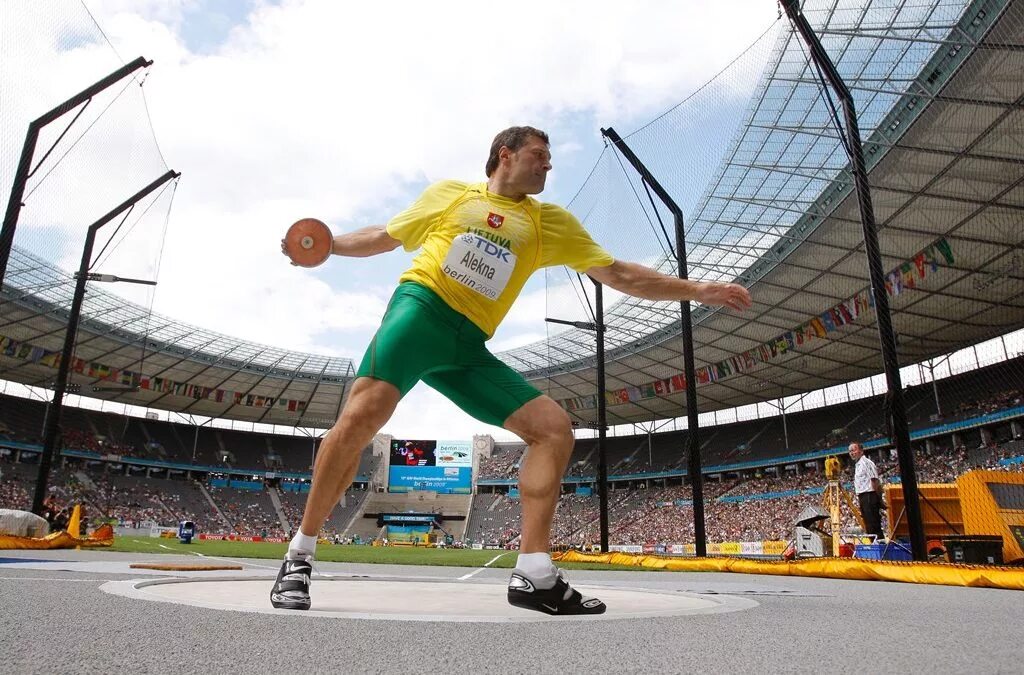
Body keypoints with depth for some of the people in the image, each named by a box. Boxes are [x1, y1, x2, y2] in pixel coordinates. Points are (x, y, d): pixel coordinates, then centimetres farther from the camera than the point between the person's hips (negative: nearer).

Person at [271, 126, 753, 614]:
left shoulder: (551, 222, 18)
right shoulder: (449, 192, 15)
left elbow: (619, 274, 16)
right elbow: (384, 238, 25)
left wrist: (699, 290, 12)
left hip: (469, 346, 4)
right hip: (420, 308, -3)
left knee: (555, 428, -10)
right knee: (365, 411, -27)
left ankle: (533, 576, -6)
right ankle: (299, 558, -8)